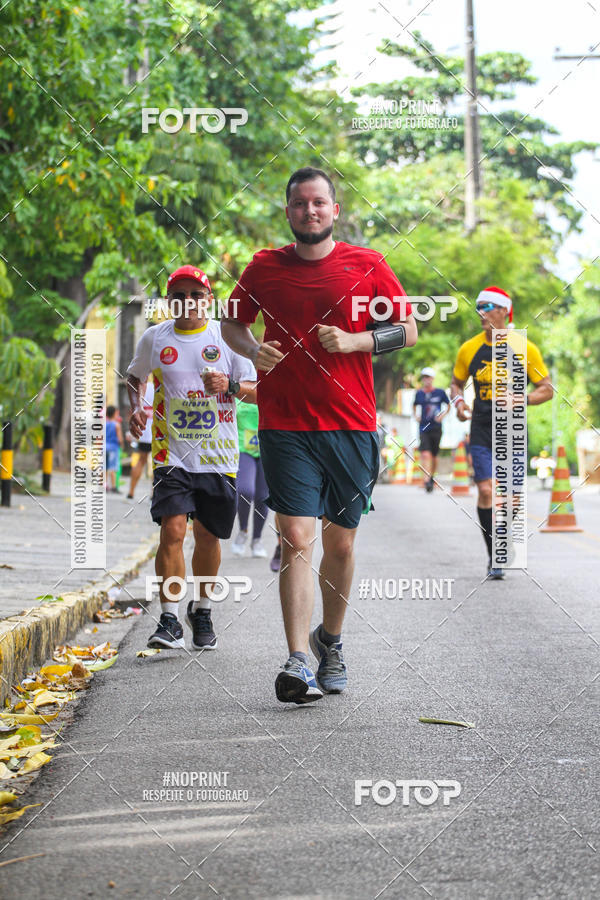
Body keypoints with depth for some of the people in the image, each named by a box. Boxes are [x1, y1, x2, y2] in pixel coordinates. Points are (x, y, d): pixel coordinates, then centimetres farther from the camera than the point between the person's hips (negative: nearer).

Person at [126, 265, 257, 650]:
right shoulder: (154, 338, 4)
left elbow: (258, 392, 3)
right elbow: (135, 376, 23)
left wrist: (230, 385, -17)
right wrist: (136, 408, 5)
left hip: (218, 456, 1)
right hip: (172, 455, 0)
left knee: (208, 535, 8)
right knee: (173, 530, -15)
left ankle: (202, 610, 31)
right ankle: (170, 621, -12)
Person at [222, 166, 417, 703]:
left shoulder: (367, 266, 3)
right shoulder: (264, 268, 6)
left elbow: (408, 330, 6)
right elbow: (232, 323, 18)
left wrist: (353, 342, -11)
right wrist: (252, 350, -4)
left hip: (352, 426, 1)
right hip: (285, 426, -1)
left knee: (340, 540, 10)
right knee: (296, 538, -12)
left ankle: (331, 639, 33)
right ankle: (299, 663, -15)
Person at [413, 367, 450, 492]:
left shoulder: (440, 392, 0)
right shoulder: (419, 393, 5)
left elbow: (448, 406, 13)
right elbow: (415, 406, 23)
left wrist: (442, 415, -3)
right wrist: (416, 415, 6)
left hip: (436, 429, 0)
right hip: (423, 428, 0)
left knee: (434, 456, 9)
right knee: (425, 454, -17)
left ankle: (431, 478, 32)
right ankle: (427, 480, -24)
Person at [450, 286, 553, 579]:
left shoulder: (525, 349, -4)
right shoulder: (469, 349, 1)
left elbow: (546, 389, 1)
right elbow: (456, 382, 17)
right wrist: (458, 401, -5)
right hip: (481, 431, 1)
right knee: (486, 491, -10)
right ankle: (494, 557, 0)